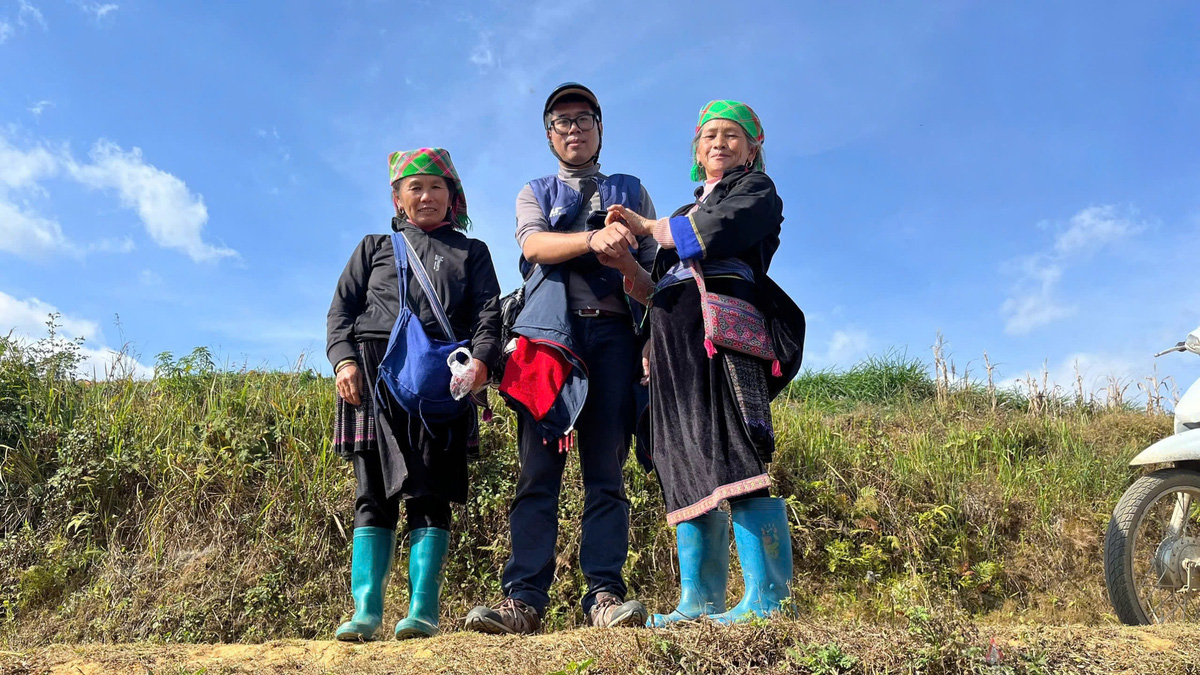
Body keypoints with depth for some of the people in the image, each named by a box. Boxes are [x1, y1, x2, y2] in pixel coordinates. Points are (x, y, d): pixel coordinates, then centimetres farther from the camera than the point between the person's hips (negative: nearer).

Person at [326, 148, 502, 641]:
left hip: (441, 376, -1)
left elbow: (488, 310, 9)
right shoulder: (374, 247, 25)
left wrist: (481, 357, -12)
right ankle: (365, 611, -6)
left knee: (429, 493, -7)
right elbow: (342, 308, 15)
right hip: (375, 371, 1)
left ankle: (422, 612, -8)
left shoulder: (471, 251, 23)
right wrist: (344, 359, -4)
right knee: (374, 491, -5)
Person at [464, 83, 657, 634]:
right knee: (538, 469, -7)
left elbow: (652, 271, 13)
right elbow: (534, 245, -2)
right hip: (551, 332, 0)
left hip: (614, 331, 0)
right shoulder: (534, 193, 21)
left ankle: (605, 595, -4)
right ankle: (524, 599, -8)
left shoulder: (631, 191, 23)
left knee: (606, 469, -4)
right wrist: (594, 239, -20)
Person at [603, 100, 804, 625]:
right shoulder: (687, 211, 33)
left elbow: (715, 231, -8)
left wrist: (647, 226, 3)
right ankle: (698, 601, 0)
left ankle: (765, 599, -20)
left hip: (720, 327, -7)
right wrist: (628, 268, 6)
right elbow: (657, 291, 26)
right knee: (684, 469, 0)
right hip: (673, 340, 7)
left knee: (736, 456, -19)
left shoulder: (755, 190, 14)